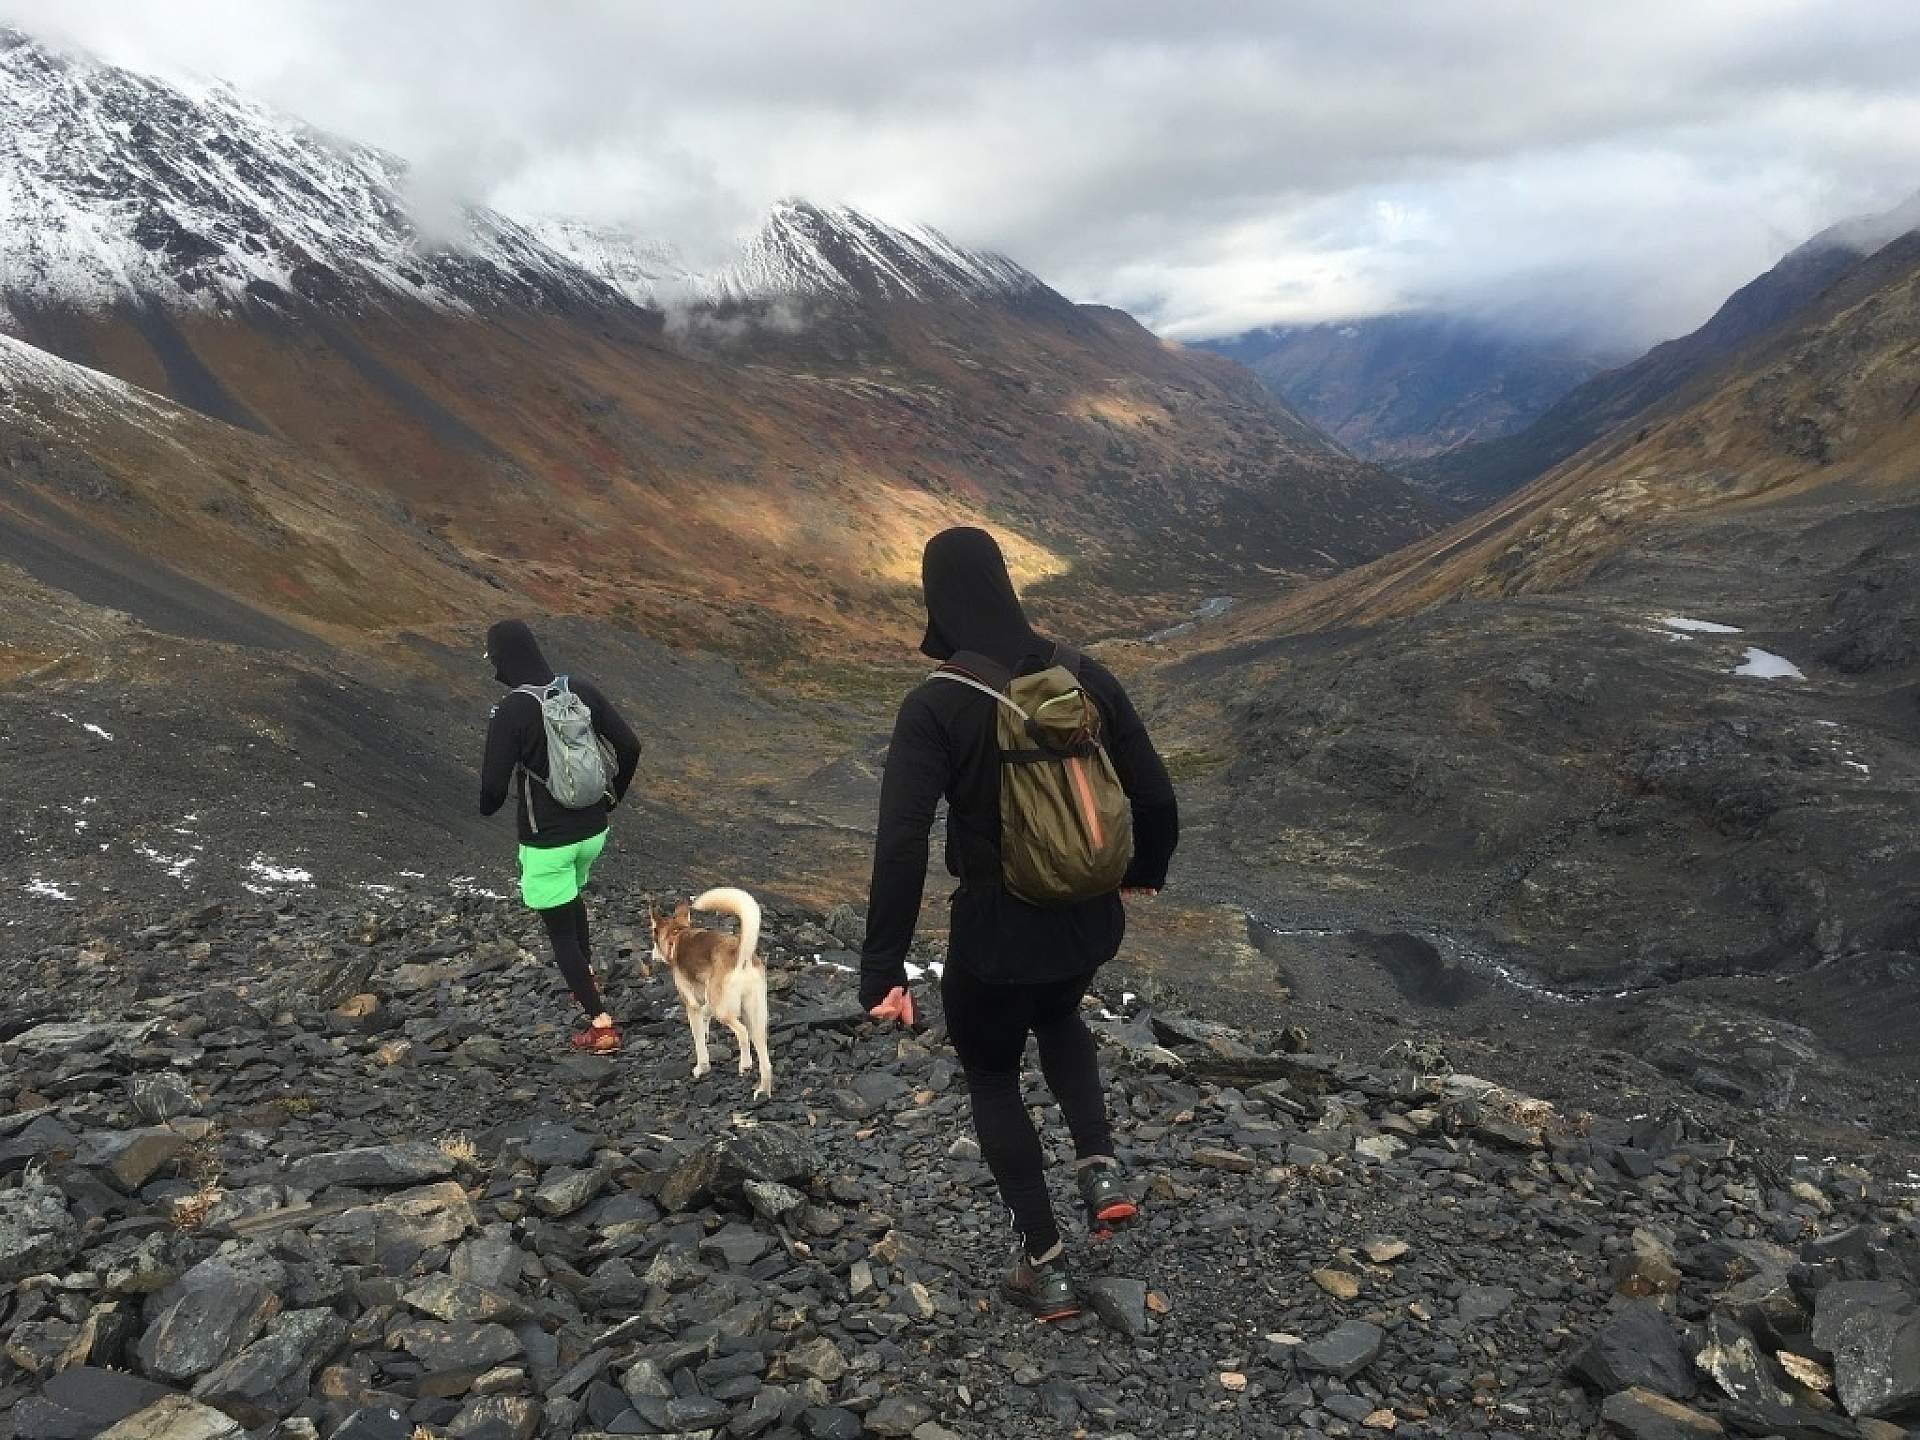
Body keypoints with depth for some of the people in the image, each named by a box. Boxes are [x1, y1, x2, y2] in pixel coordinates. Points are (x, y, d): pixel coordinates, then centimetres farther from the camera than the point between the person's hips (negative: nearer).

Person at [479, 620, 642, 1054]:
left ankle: (601, 1025, 14)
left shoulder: (509, 712, -22)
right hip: (592, 830, 6)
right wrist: (614, 796, 13)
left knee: (560, 932, 11)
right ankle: (586, 978, 48)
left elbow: (494, 784, -22)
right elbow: (630, 747, -4)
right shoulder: (583, 690, -6)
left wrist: (488, 807, 4)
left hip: (546, 841, -6)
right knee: (570, 894, 36)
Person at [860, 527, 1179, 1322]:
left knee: (992, 1077, 21)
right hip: (1090, 920, 4)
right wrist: (1145, 869, 20)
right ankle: (1100, 1166, 20)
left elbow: (901, 845, -24)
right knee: (1059, 1019, 36)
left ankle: (1047, 1267, 25)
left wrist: (883, 970, -18)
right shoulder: (1085, 678, -6)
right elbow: (1154, 794, 1)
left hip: (996, 930, -4)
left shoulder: (934, 707, -18)